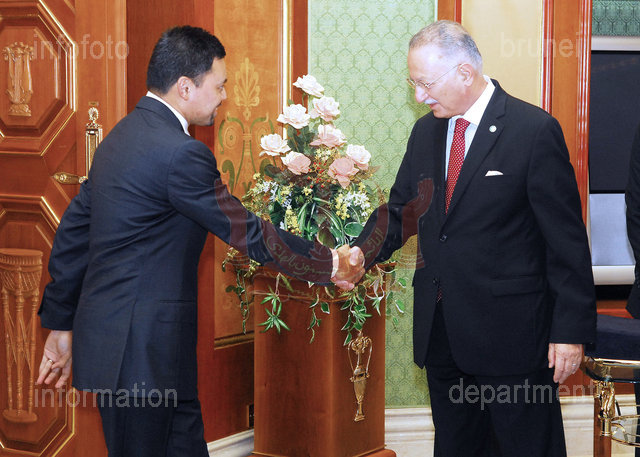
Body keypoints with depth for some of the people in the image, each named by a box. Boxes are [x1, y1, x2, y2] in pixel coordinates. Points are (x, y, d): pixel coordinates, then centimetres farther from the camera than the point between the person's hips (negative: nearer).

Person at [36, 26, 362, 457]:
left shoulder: (122, 135, 11)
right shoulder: (181, 154, -19)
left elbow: (73, 232, 15)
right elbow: (248, 233, -14)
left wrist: (61, 324, 21)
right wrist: (329, 264, -1)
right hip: (138, 355, -10)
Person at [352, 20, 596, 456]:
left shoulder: (535, 130, -12)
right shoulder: (426, 132, 9)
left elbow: (566, 239, -12)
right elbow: (399, 212, 15)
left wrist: (571, 328, -14)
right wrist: (358, 256, -4)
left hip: (510, 332, -6)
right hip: (441, 330, 6)